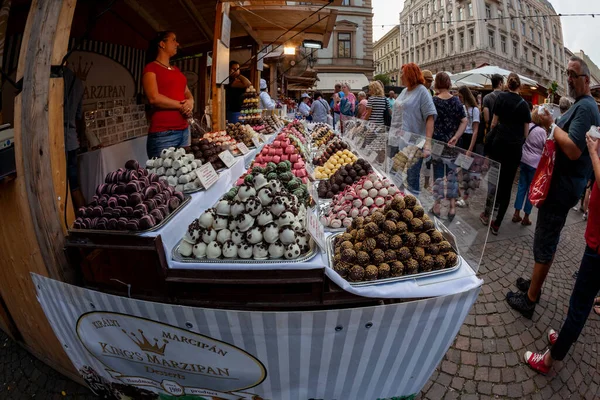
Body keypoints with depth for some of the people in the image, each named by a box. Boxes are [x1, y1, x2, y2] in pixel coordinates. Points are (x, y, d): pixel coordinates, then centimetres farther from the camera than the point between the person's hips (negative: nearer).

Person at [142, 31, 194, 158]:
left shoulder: (176, 70, 21)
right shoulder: (151, 68, -1)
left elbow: (188, 93, 20)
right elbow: (154, 98, -14)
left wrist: (190, 102, -3)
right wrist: (181, 105, -8)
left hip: (184, 130, 7)